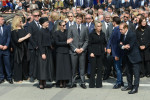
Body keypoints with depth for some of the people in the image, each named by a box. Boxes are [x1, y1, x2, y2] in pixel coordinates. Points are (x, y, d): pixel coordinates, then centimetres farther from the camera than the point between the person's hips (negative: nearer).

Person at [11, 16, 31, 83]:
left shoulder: (22, 29, 11)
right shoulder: (14, 31, -10)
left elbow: (27, 36, 19)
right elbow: (16, 40, -18)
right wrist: (25, 37, -17)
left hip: (24, 49, 7)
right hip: (18, 49, -6)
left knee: (25, 62, 11)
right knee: (18, 63, 0)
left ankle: (25, 76, 22)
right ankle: (18, 78, 8)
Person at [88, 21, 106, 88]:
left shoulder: (103, 34, 10)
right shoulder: (92, 34, -2)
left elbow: (105, 42, 22)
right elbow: (89, 44, -3)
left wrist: (105, 47, 4)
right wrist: (91, 52, -11)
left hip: (100, 53, 4)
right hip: (93, 53, -3)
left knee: (100, 68, 4)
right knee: (93, 68, -1)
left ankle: (99, 83, 11)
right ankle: (92, 84, 7)